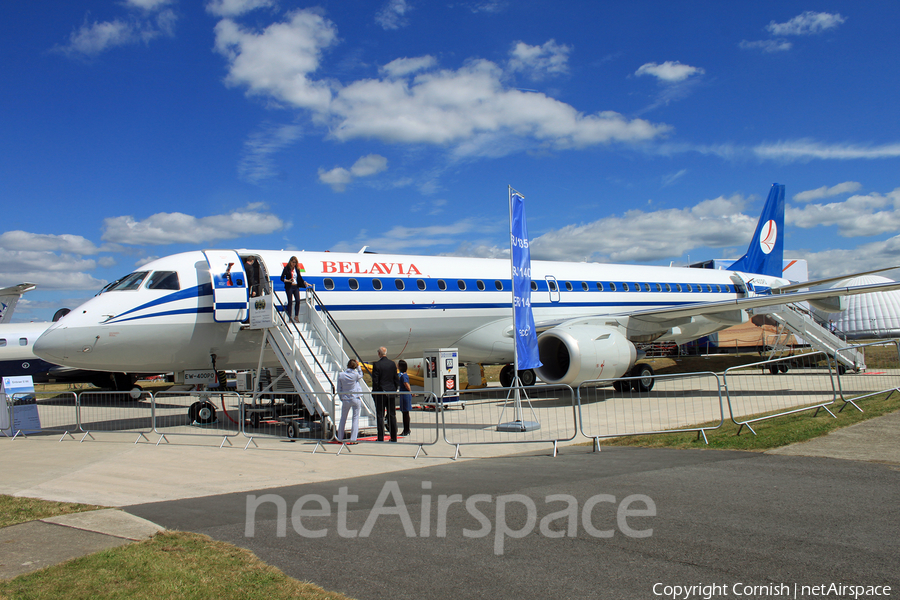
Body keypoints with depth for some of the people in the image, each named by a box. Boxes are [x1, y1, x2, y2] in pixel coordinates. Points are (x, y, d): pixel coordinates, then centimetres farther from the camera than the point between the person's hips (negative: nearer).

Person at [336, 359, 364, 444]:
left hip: (345, 399, 2)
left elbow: (339, 389, 2)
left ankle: (340, 438, 21)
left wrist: (341, 398, 14)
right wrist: (358, 366, 14)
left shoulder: (341, 375, -5)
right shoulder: (355, 374, -10)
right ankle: (353, 439, -3)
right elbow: (361, 376, 16)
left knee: (343, 418, 16)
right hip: (356, 399, -2)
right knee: (355, 418, 3)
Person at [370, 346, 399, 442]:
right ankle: (394, 437, 12)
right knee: (392, 416, 9)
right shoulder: (392, 363, 3)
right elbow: (396, 379, 6)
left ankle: (381, 438, 2)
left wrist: (374, 392, -1)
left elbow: (375, 380, -12)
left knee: (380, 416, 2)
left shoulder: (376, 364, -11)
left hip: (380, 393, -4)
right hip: (391, 393, 4)